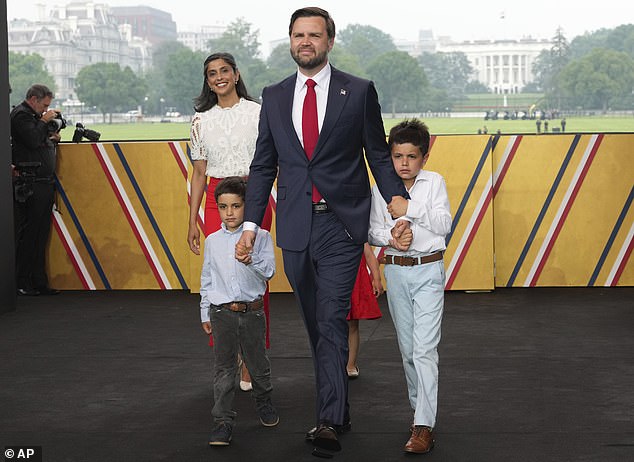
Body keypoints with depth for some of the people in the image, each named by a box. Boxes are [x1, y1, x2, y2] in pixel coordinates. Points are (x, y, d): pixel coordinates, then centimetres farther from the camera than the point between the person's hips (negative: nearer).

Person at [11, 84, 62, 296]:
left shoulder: (35, 116, 21)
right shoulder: (20, 115, -6)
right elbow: (33, 140, -20)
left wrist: (54, 137, 8)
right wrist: (44, 121, -7)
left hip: (45, 183, 9)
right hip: (29, 185, -9)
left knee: (41, 235, 9)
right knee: (27, 234, -6)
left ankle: (39, 282, 13)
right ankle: (22, 283, -1)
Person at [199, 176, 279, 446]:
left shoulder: (260, 237, -3)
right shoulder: (212, 241, 6)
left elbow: (269, 271, -10)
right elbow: (207, 279, 12)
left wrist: (251, 260, -30)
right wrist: (205, 314, 14)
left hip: (252, 311, -1)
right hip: (222, 312, 1)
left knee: (258, 364, 14)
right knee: (223, 369, 1)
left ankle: (264, 404, 38)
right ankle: (223, 422, 3)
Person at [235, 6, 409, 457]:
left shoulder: (359, 92, 1)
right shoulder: (274, 96, 10)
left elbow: (379, 156, 4)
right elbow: (263, 165, 12)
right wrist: (251, 224, 4)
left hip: (341, 224, -4)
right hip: (295, 227, 4)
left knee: (332, 322, -10)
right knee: (316, 325, 11)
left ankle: (329, 422, -9)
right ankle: (339, 409, 24)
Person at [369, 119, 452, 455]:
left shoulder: (434, 182, -2)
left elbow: (444, 224, -9)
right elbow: (373, 230, 0)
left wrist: (411, 210, -20)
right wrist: (391, 237, -20)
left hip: (428, 272, -3)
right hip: (396, 272, 3)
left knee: (424, 349, -11)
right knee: (407, 349, 13)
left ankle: (424, 426, -14)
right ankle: (419, 408, 30)